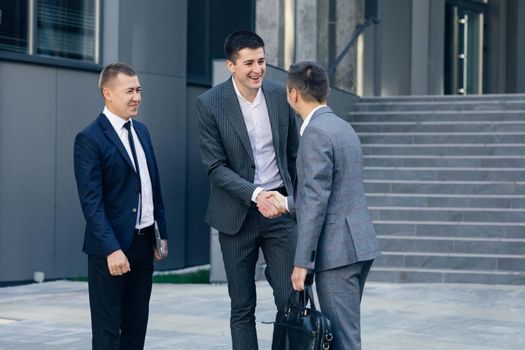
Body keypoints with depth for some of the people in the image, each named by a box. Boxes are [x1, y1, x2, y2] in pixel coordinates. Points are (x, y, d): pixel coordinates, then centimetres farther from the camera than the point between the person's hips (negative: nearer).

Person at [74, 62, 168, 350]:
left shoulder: (141, 131, 12)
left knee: (136, 327, 12)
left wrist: (162, 234, 13)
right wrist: (112, 250, -24)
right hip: (112, 246, -7)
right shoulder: (90, 139, -12)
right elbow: (91, 202, -18)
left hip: (144, 244, 7)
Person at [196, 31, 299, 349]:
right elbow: (216, 166, -11)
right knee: (242, 307, 6)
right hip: (238, 214, -2)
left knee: (291, 298, -3)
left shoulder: (280, 95, 0)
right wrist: (255, 195, -23)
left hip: (280, 207, 2)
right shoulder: (210, 103, -9)